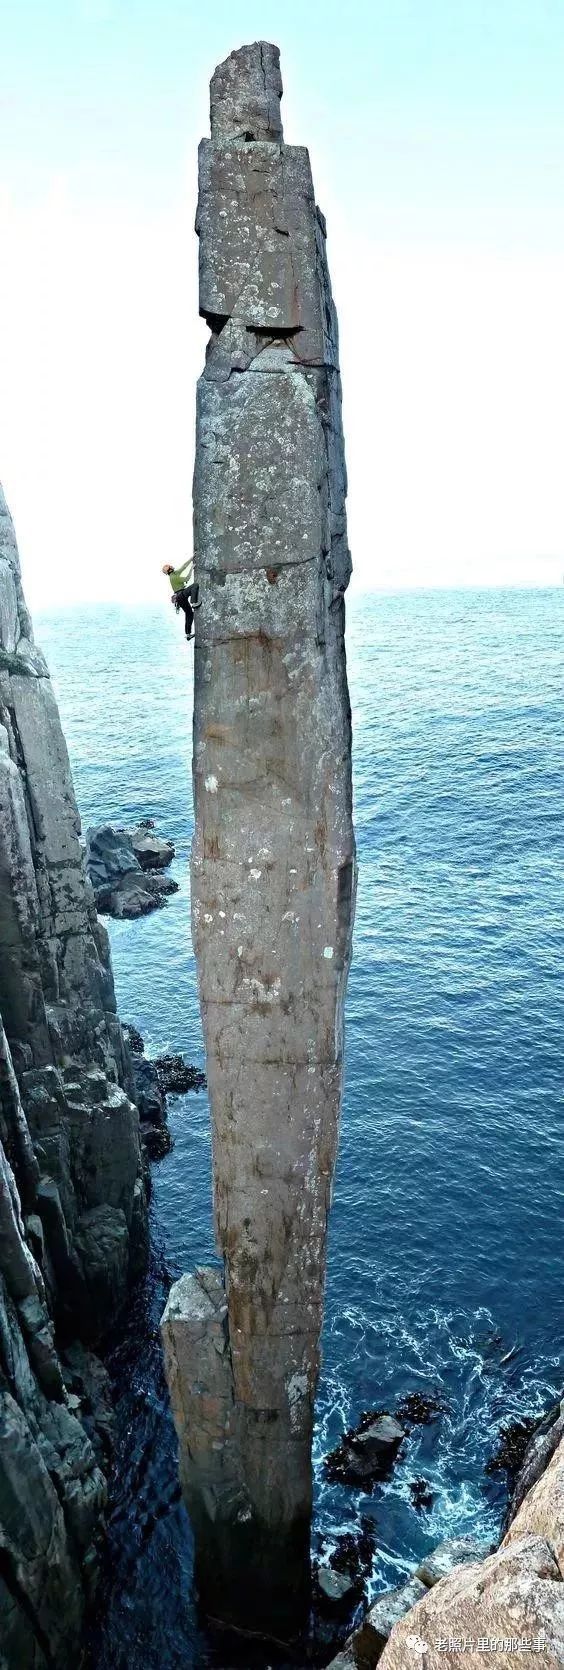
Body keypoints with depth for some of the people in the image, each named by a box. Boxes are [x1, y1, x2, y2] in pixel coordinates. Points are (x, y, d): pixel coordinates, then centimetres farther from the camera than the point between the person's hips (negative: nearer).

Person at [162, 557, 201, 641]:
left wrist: (191, 558, 20)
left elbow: (184, 566, 21)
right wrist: (191, 569, -6)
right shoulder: (174, 577, -12)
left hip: (179, 598, 9)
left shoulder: (175, 573, 16)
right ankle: (194, 603, -35)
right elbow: (187, 579, -14)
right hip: (181, 594, -9)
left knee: (189, 614, 12)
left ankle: (188, 634, 10)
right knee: (195, 585, -21)